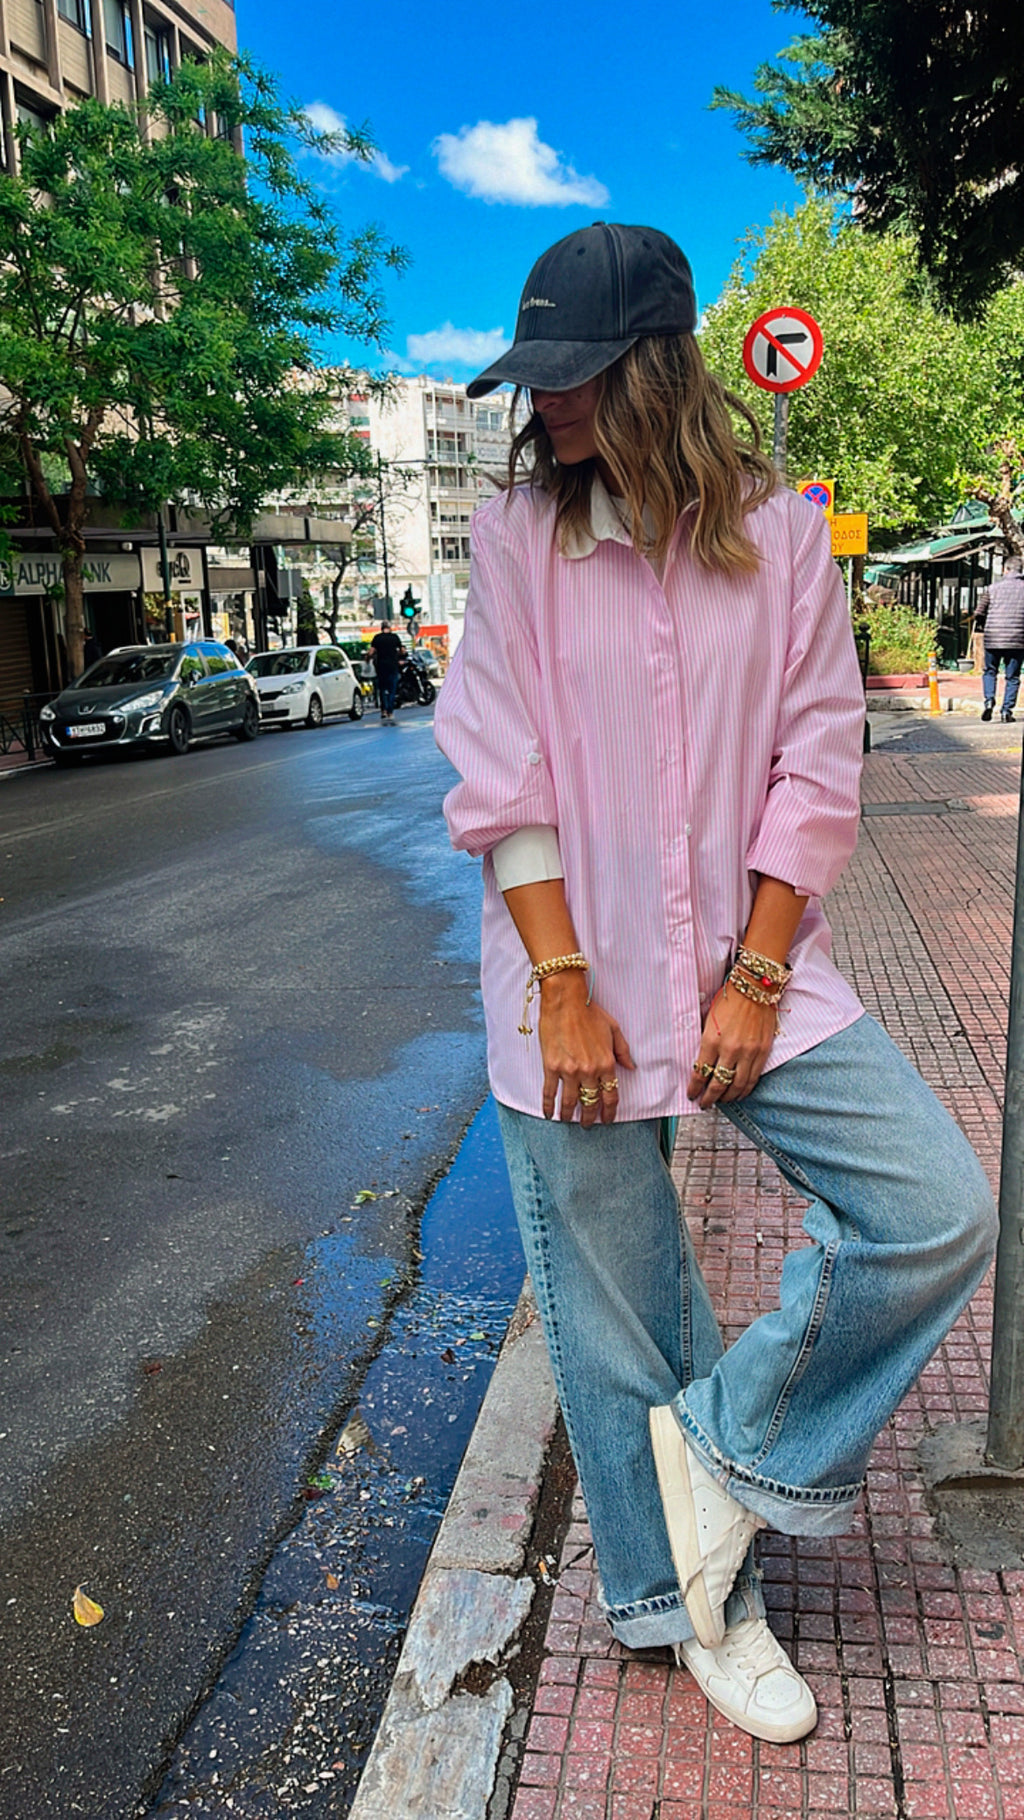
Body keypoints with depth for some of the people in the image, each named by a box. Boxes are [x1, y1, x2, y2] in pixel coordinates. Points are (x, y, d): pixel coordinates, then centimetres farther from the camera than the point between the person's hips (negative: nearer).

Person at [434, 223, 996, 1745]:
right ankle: (691, 1596, 34)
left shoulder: (781, 534, 1)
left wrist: (757, 979, -8)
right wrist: (564, 988, -11)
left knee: (940, 1213, -10)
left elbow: (814, 769, -1)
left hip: (750, 963, 2)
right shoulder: (518, 537, -1)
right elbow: (502, 780, -5)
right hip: (575, 978, -1)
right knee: (616, 1320, 8)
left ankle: (727, 1442, 14)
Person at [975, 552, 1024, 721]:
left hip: (993, 638, 0)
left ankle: (989, 699, -6)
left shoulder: (992, 588, 3)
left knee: (990, 671, 16)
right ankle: (1007, 710, 3)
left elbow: (979, 615, 4)